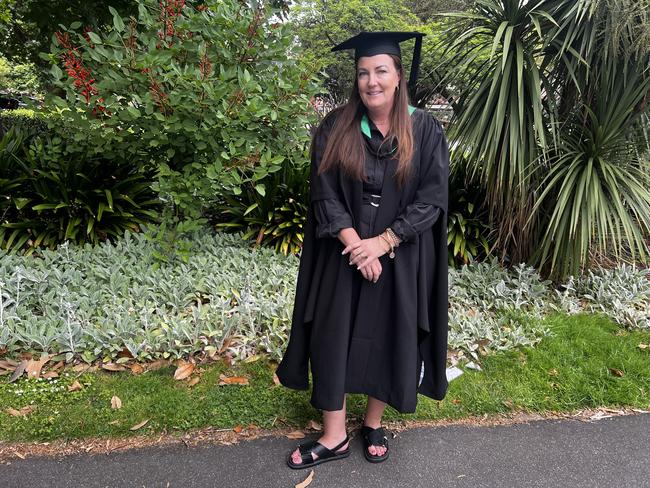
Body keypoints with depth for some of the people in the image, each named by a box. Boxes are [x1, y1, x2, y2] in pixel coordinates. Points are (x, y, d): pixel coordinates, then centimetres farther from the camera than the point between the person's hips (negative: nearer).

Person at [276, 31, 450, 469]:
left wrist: (382, 242, -17)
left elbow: (432, 198, -8)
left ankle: (374, 422, 33)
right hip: (345, 255, 1)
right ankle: (334, 436, 22)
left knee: (389, 339, 10)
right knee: (334, 338, 5)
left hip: (401, 258, 0)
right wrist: (355, 243, -17)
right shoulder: (335, 128, -2)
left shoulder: (425, 130, -3)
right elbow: (324, 193, -6)